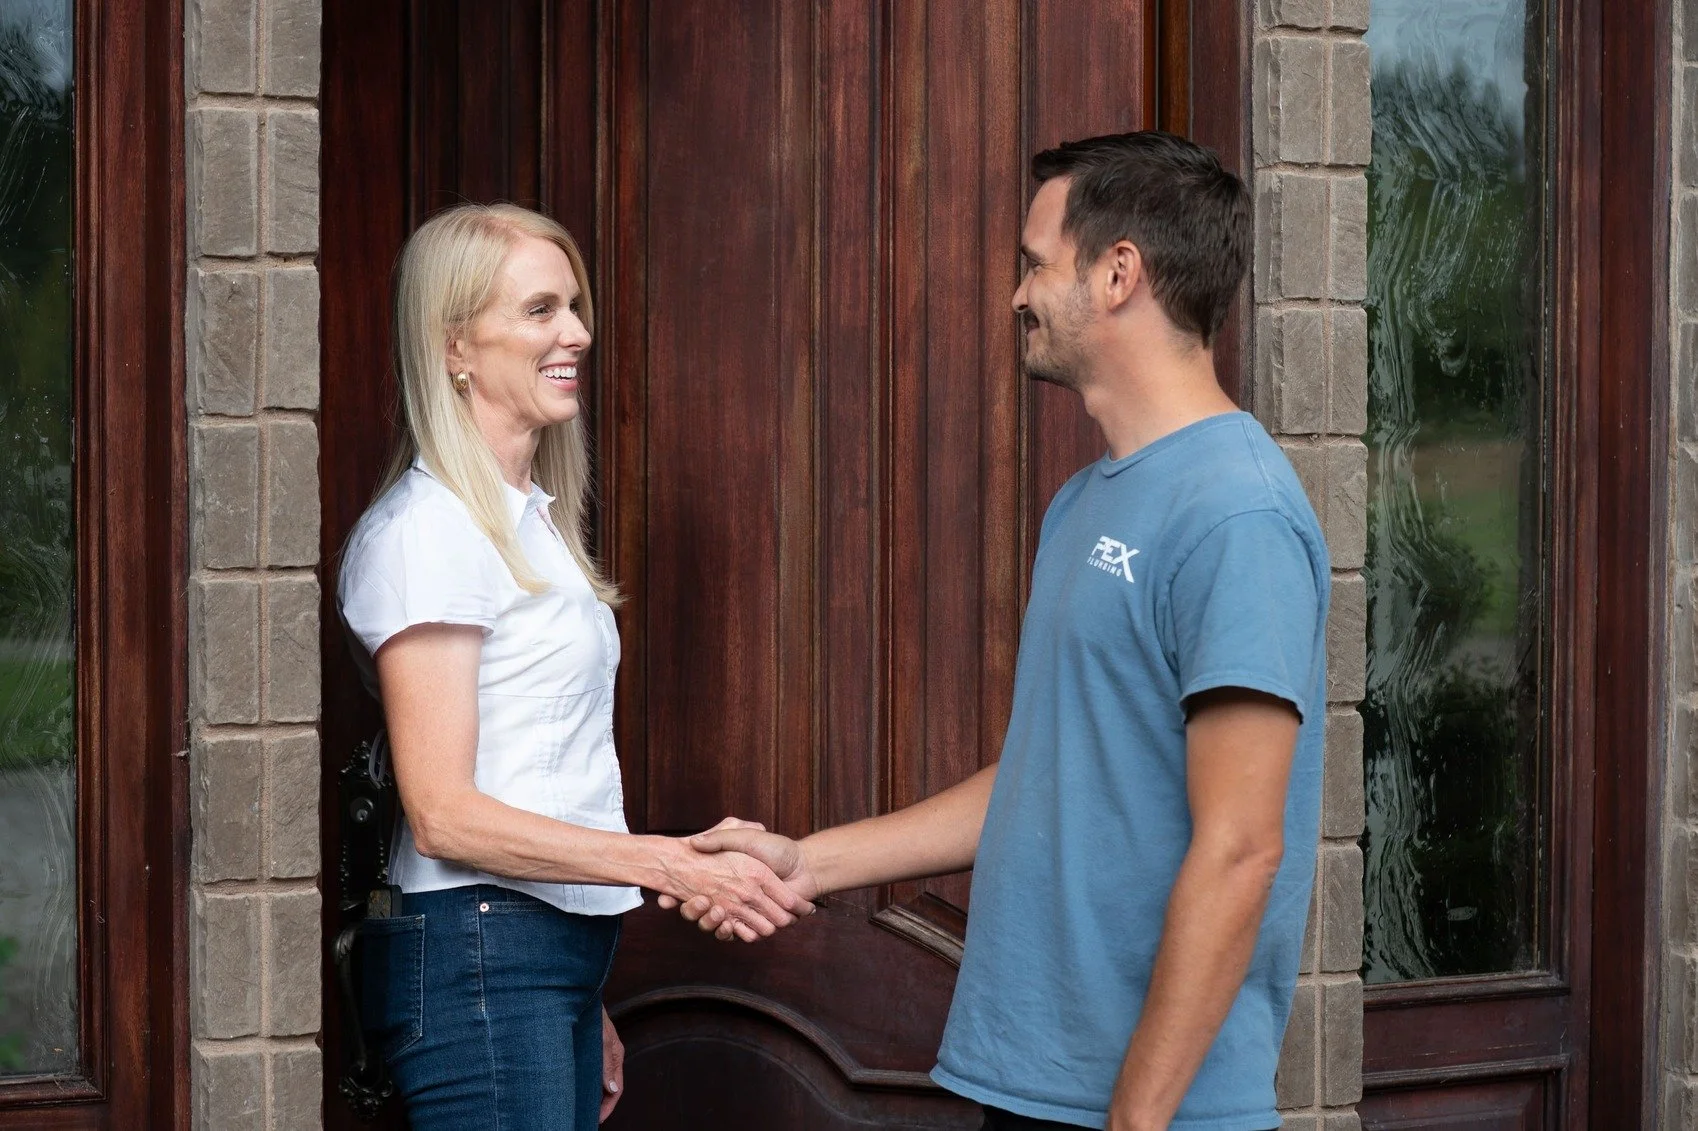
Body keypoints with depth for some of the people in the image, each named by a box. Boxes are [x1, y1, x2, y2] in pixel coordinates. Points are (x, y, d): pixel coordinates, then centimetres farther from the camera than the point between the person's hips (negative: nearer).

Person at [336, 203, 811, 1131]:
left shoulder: (532, 521, 17)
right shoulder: (423, 531, -11)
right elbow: (444, 813, -16)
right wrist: (669, 866, -19)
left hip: (560, 948, 8)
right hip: (475, 956, -8)